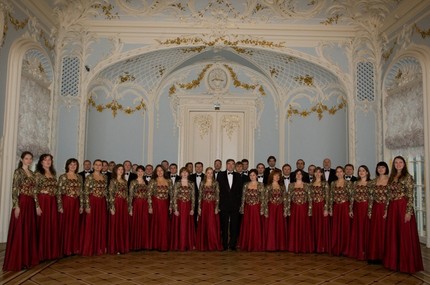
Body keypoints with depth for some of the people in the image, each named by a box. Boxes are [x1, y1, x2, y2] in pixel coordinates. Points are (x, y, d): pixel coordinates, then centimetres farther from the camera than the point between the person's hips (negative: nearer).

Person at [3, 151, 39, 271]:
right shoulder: (18, 172, -6)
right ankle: (17, 261, 5)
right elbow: (14, 190, -12)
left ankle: (28, 258, 20)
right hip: (21, 203, -7)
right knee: (19, 232, -2)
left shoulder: (32, 173, 15)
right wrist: (16, 206, -18)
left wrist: (37, 205, 14)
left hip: (31, 204, 7)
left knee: (29, 231, 11)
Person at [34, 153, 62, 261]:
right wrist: (37, 206, -17)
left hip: (53, 203, 5)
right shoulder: (38, 174, -3)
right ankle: (41, 253, 7)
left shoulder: (53, 174, 14)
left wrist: (60, 205, 11)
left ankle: (52, 252, 17)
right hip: (42, 202, -5)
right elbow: (34, 191, -9)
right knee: (42, 227, -1)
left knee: (53, 227, 7)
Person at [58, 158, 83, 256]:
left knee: (75, 225, 8)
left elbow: (81, 192, 11)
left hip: (76, 203, 4)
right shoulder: (63, 176, -1)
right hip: (66, 202, -4)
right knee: (65, 225, -1)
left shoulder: (79, 177, 11)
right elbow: (59, 192, -6)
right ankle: (65, 249, 7)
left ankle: (74, 248, 16)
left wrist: (81, 205, 7)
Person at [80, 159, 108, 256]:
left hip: (102, 204, 5)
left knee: (101, 226, 8)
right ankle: (89, 248, 7)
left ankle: (100, 247, 18)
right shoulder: (89, 177, -5)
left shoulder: (105, 177, 10)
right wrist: (87, 206, -15)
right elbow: (85, 192, -9)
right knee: (90, 225, -1)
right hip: (92, 203, -5)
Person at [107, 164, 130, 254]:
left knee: (124, 226, 7)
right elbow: (110, 195, -8)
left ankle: (123, 247, 15)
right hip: (116, 204, -6)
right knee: (115, 226, -2)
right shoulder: (113, 181, -2)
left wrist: (129, 206, 10)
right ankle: (115, 248, 5)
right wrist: (112, 207, -15)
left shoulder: (125, 181, 14)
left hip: (124, 205, 6)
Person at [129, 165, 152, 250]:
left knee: (145, 225, 5)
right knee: (136, 225, 0)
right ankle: (135, 245, 8)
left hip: (145, 205, 3)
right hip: (136, 205, -3)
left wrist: (150, 207, 2)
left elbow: (149, 195, 8)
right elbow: (130, 196, -4)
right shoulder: (133, 182, -1)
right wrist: (130, 208, -10)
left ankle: (144, 244, 15)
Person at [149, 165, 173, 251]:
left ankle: (164, 245, 12)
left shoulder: (169, 181, 7)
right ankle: (156, 244, 11)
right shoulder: (153, 181, -1)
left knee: (164, 224, 3)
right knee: (156, 223, 1)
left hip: (165, 205, 2)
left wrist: (171, 206, 2)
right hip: (156, 205, -2)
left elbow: (171, 194, 8)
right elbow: (149, 194, -4)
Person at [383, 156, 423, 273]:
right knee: (393, 235, 9)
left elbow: (410, 196, -10)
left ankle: (406, 264, 6)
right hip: (392, 208, 6)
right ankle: (394, 261, 19)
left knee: (405, 235, -2)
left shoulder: (407, 177, -4)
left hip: (403, 207, -6)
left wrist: (408, 212, -17)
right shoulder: (391, 177, 13)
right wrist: (386, 210, 9)